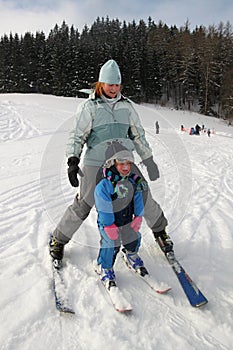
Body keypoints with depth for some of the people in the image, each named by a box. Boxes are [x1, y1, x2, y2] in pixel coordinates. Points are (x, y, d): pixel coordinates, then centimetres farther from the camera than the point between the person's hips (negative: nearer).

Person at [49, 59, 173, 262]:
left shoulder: (127, 105, 10)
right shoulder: (89, 106, 0)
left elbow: (138, 134, 16)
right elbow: (77, 136, -1)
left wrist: (149, 160, 15)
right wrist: (73, 160, -15)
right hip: (95, 164, -3)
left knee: (144, 197, 4)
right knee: (83, 205, -1)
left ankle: (160, 230, 32)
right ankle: (58, 240, 21)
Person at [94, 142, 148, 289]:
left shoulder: (133, 181, -7)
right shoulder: (104, 186, -26)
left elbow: (138, 199, 3)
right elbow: (104, 209, -22)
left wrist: (138, 216, 1)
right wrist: (109, 226, -19)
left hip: (128, 220, 6)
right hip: (109, 222, -6)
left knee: (133, 239, 21)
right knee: (110, 246, -2)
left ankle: (132, 257, 52)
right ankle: (104, 268, 24)